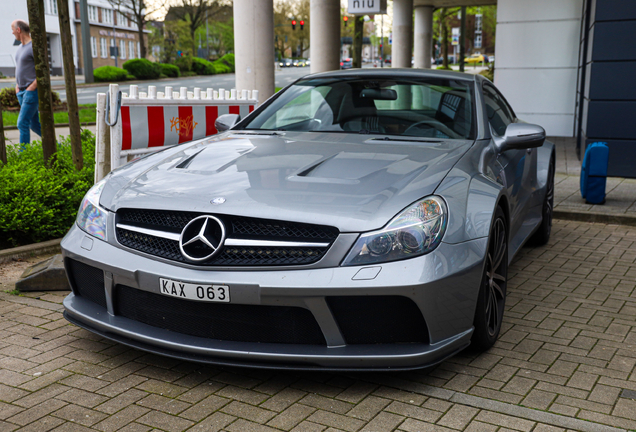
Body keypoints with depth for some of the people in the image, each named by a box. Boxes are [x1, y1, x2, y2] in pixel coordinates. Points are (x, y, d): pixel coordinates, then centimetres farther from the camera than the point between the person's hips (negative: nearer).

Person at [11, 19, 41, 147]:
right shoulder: (21, 48, 16)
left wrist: (31, 89, -17)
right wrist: (17, 87, 13)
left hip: (32, 92, -9)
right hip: (22, 93, 9)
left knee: (22, 123, -11)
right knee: (34, 125, 11)